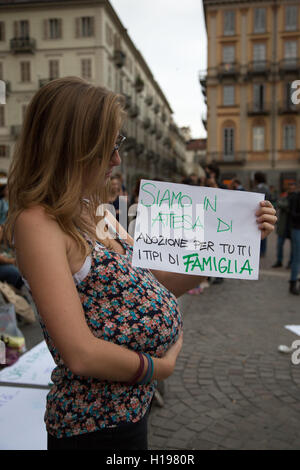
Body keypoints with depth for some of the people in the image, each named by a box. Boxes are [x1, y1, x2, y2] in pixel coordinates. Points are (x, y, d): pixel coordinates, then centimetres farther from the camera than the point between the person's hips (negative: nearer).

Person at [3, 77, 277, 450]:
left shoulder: (95, 212, 4)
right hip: (97, 423, -8)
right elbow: (81, 354, -27)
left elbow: (154, 282, 7)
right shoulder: (37, 223, -22)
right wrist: (159, 366, -11)